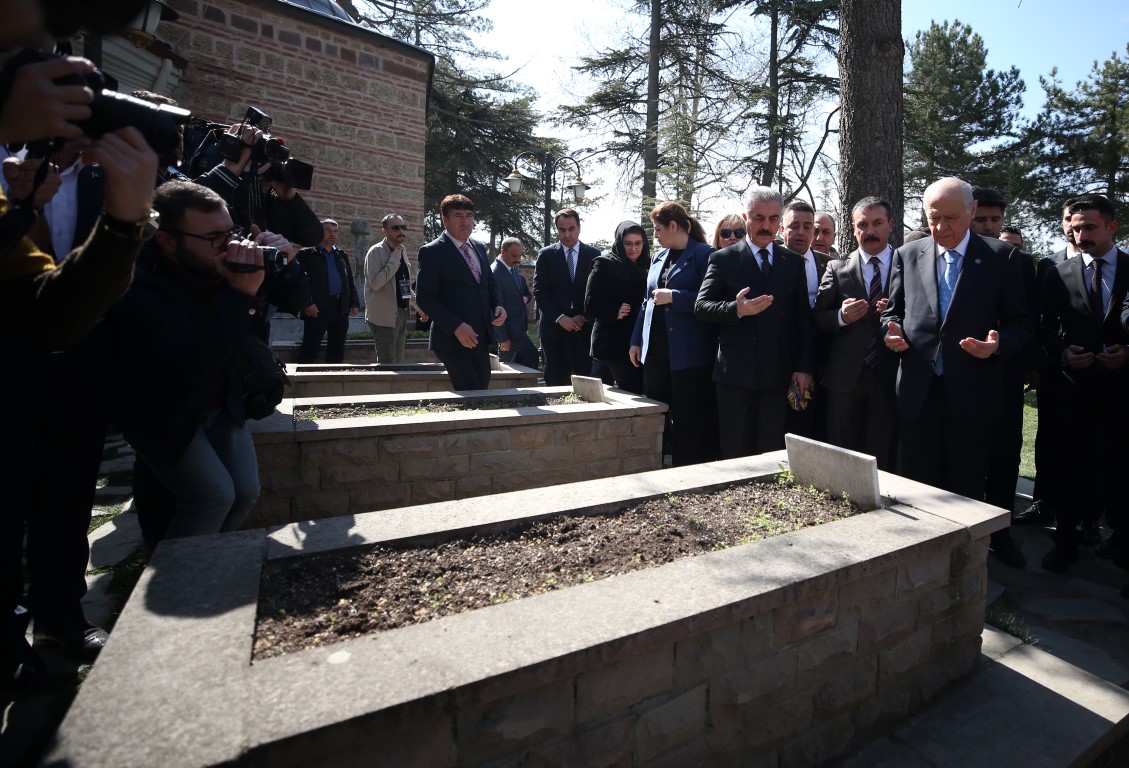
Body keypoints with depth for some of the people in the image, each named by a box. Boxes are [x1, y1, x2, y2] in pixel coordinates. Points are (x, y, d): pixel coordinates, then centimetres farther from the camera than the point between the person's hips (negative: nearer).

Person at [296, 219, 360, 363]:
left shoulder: (342, 255, 19)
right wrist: (306, 303, -15)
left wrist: (355, 303, 8)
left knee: (337, 351, 9)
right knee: (309, 350, -2)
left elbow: (350, 281, 19)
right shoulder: (306, 254, 2)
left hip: (341, 308, 5)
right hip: (317, 309, -5)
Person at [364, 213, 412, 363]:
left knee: (398, 362, 13)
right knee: (387, 363, -6)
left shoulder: (403, 251, 14)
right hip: (384, 316, -8)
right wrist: (394, 260, -19)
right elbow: (375, 283, -20)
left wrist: (410, 300, 11)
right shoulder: (376, 251, -9)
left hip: (401, 314, 8)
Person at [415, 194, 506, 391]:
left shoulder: (479, 249, 15)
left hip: (481, 338, 7)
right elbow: (425, 298, -12)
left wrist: (498, 305, 2)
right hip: (452, 338, -7)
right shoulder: (431, 252, -6)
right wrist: (456, 327, -21)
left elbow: (490, 284, 24)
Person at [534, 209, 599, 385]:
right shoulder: (546, 255, 6)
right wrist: (560, 317, -10)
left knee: (585, 380, -2)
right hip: (554, 325, -1)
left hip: (584, 326, 1)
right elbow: (539, 290, 0)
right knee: (556, 380, 1)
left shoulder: (593, 254, 9)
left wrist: (584, 317, -5)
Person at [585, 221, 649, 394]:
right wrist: (614, 313, -21)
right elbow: (590, 305, -6)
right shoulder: (604, 265, -1)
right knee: (631, 392, -7)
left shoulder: (647, 266, 13)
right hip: (614, 344, -5)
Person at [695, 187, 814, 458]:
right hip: (736, 373, -2)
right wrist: (736, 309, -22)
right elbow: (701, 307, -3)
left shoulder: (794, 262, 12)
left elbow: (804, 318, 10)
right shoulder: (723, 259, 4)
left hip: (779, 375, 2)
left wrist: (804, 367, 3)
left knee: (772, 454, 6)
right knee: (735, 455, 5)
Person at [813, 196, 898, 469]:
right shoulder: (837, 268, 6)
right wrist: (842, 316, -15)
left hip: (889, 377, 0)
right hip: (844, 377, 0)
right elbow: (817, 318, 3)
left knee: (883, 461, 9)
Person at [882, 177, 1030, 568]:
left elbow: (1021, 323, 3)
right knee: (915, 482, 10)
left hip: (971, 391, -1)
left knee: (967, 484, 10)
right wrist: (891, 330, -9)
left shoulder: (1002, 257, 1)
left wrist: (998, 344, -18)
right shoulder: (907, 255, 7)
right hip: (918, 389, 2)